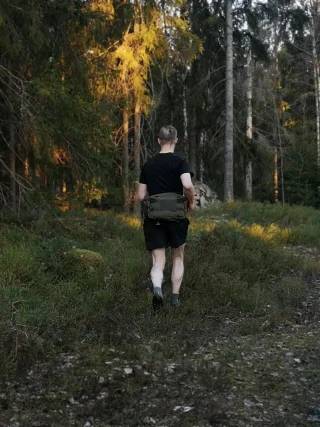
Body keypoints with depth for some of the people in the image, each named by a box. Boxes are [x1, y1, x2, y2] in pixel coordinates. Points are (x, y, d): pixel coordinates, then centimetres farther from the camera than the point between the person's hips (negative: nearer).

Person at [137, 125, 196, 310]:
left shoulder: (148, 165, 7)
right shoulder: (180, 162, -6)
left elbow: (141, 196, 7)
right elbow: (188, 185, -23)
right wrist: (191, 202, -4)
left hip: (154, 218, 2)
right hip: (176, 217, -2)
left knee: (158, 261, 2)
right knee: (178, 258, 17)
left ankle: (157, 288, -27)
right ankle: (175, 298, 19)